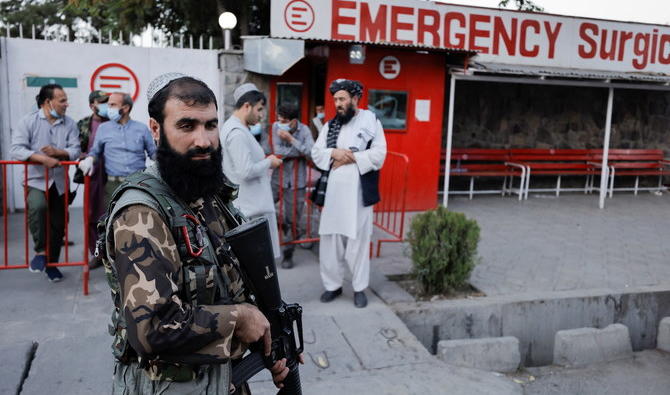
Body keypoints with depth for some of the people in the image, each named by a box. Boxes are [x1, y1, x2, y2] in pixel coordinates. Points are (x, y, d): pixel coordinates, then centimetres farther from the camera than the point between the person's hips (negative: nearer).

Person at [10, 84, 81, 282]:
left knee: (58, 224, 9)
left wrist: (58, 152, -21)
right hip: (36, 179, -3)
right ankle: (40, 251, -14)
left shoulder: (69, 124, 3)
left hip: (59, 182, 4)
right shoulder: (29, 121, -4)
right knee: (37, 206, -33)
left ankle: (51, 263, 28)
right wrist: (42, 158, -26)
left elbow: (75, 150, -2)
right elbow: (16, 149, -13)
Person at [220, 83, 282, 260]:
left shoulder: (232, 127, 14)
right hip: (251, 206, -10)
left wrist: (264, 162, 10)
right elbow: (246, 171, -24)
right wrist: (269, 162, -10)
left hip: (249, 203, 10)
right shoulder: (238, 132, -19)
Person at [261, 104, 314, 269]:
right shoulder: (275, 128, -5)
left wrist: (291, 140, -23)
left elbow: (312, 153, -20)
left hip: (296, 182, -2)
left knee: (292, 220, 5)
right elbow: (276, 151, -10)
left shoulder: (304, 130, -7)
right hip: (277, 179, 2)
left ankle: (288, 254, 24)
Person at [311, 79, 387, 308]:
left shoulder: (370, 121, 0)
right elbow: (316, 153, 7)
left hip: (358, 190, -4)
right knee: (330, 239, 7)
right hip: (332, 189, 4)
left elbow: (378, 155, -9)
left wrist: (351, 158, -13)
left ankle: (359, 288, 16)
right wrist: (334, 153, -11)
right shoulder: (330, 125, 13)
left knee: (358, 240, 3)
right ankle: (332, 285, 21)